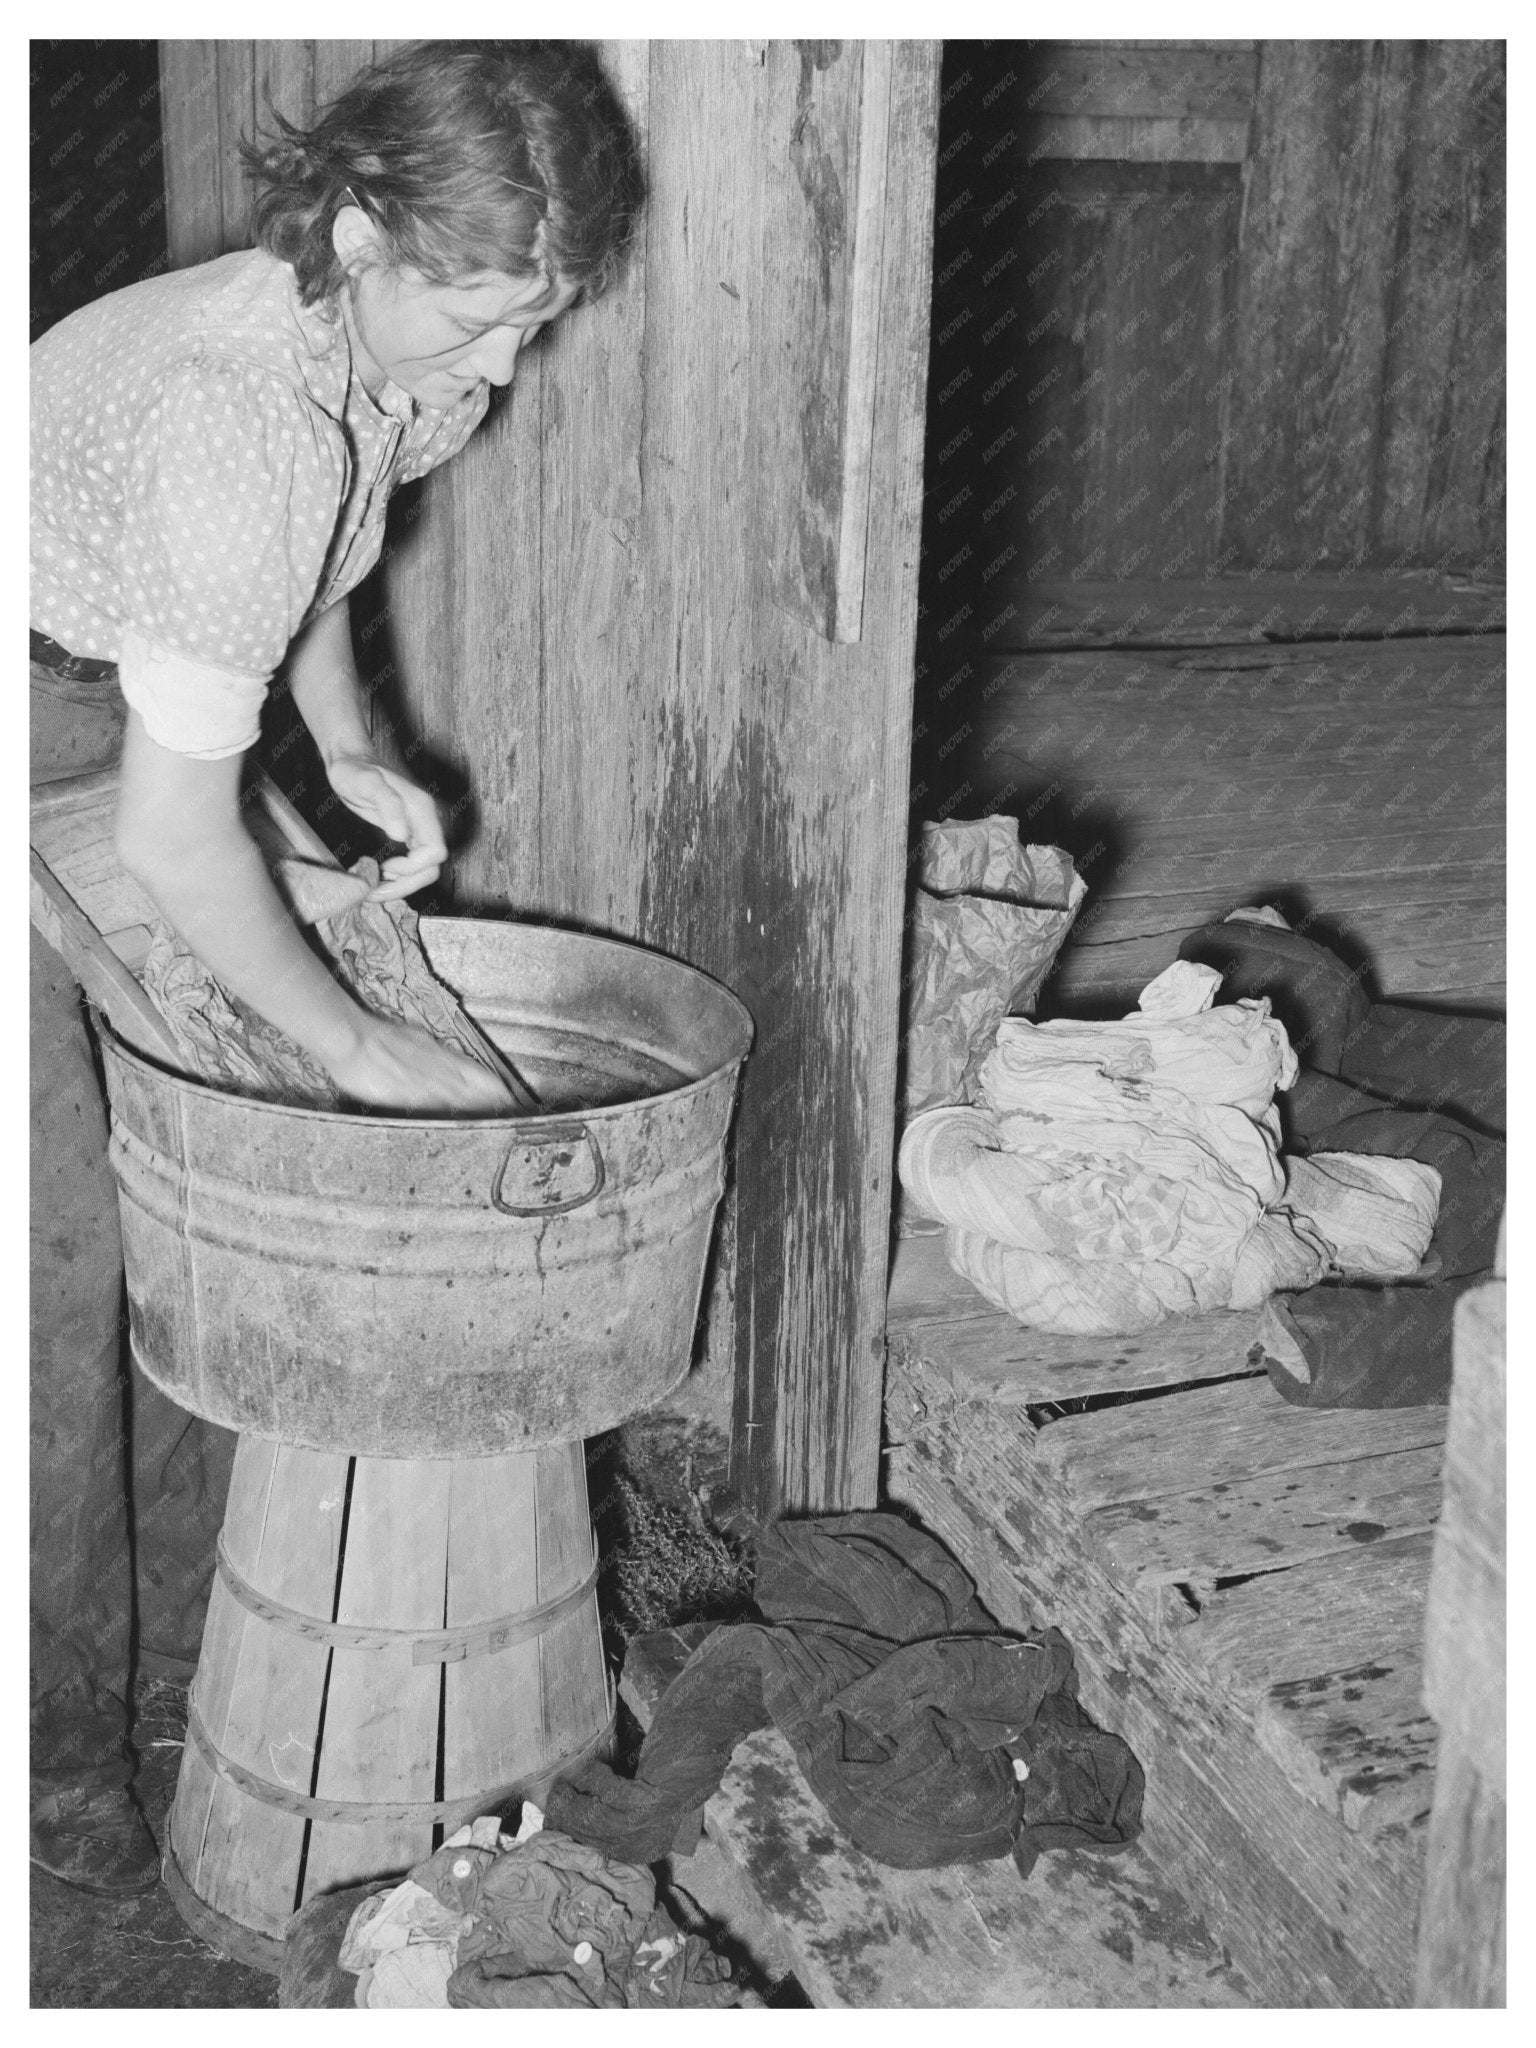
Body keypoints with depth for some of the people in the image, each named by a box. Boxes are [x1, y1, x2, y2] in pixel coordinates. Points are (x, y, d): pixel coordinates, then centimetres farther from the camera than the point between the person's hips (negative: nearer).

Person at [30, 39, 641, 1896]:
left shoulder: (424, 359, -9)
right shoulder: (241, 408, -36)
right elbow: (172, 835, -33)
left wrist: (351, 754, -2)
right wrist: (364, 1053, -23)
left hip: (105, 712, 8)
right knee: (60, 1231, -7)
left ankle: (190, 1584, 27)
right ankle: (52, 1739, 8)